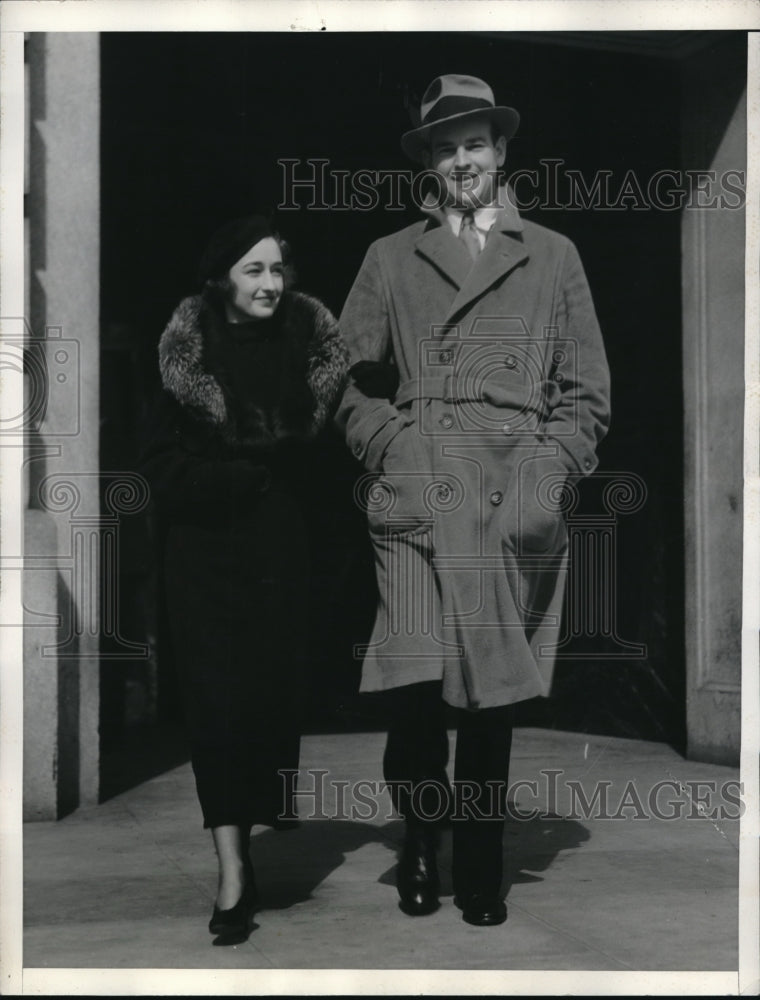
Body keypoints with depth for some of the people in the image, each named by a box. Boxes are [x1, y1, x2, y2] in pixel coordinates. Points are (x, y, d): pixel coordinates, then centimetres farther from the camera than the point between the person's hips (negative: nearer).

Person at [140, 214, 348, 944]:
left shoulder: (312, 348, 4)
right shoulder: (187, 358, 0)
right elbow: (165, 469, -3)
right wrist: (255, 471, -11)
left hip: (285, 552, 1)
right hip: (207, 555, -1)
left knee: (278, 689, 0)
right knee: (218, 700, -6)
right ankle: (232, 874, -6)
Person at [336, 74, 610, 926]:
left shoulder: (553, 257, 14)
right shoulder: (391, 259, 13)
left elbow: (587, 394, 13)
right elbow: (349, 383, 14)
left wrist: (550, 471, -1)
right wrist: (392, 450, -1)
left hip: (515, 511, 1)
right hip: (416, 507, 0)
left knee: (493, 702, 3)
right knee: (415, 691, -10)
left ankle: (480, 871, 19)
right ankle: (420, 846, 14)